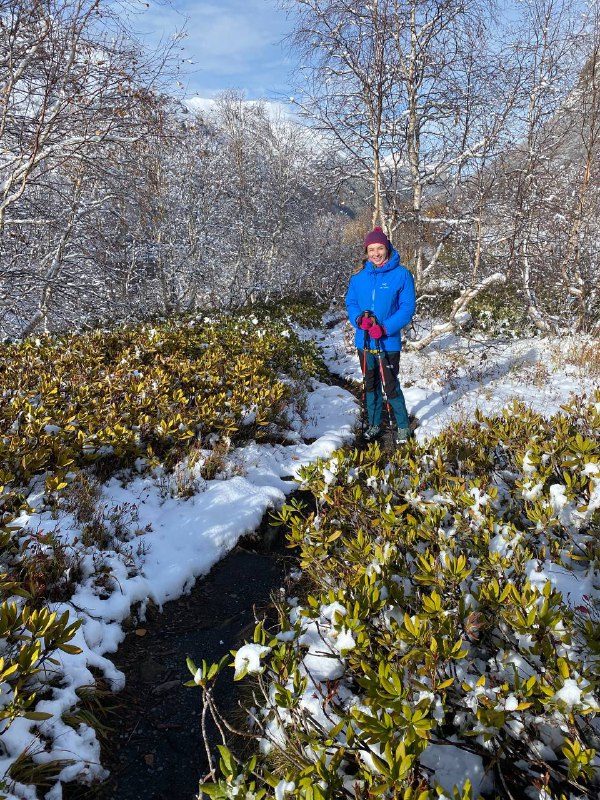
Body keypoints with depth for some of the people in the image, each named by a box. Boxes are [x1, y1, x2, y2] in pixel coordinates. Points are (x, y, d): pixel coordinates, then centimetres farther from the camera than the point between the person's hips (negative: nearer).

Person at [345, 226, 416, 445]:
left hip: (388, 343, -4)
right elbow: (350, 302, 8)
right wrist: (359, 318, -14)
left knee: (391, 386, 1)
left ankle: (402, 426, 21)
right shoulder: (359, 276, 2)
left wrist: (385, 328, -22)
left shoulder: (401, 274, -9)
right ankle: (374, 424, 33)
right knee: (371, 385, 16)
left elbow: (407, 308, -11)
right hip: (364, 342, 4)